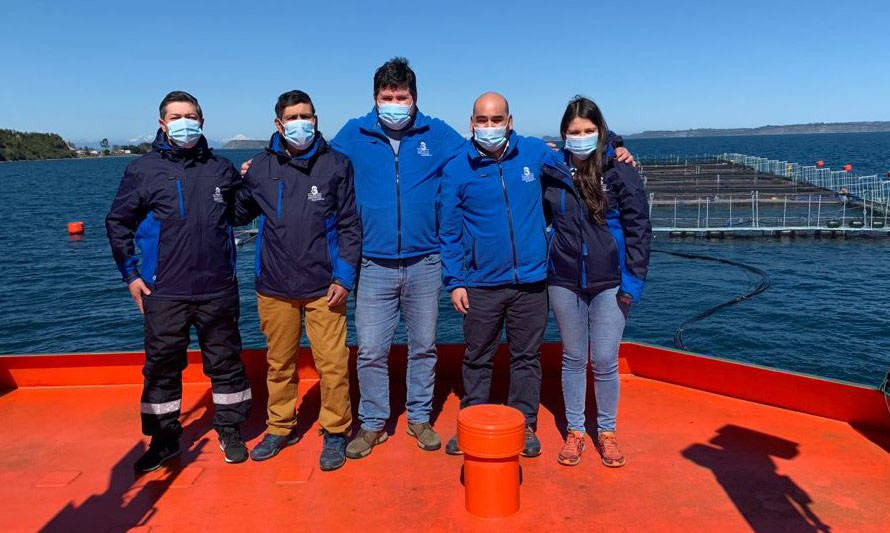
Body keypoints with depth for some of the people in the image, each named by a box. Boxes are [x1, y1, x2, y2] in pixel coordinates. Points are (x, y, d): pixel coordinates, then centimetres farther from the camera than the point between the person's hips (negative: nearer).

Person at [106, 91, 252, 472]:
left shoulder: (221, 169, 8)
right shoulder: (142, 170, 2)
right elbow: (117, 223, 8)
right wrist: (130, 274, 4)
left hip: (217, 288, 1)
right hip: (164, 291, -1)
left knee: (225, 361, 9)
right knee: (162, 365, 7)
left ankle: (230, 431, 25)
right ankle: (164, 439, 23)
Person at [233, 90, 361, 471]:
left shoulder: (336, 165, 0)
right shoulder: (261, 168, 5)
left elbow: (349, 226, 0)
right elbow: (237, 213, 18)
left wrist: (343, 278, -6)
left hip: (323, 286, -2)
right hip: (274, 287, 3)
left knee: (332, 362, -1)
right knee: (279, 363, 13)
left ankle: (335, 431, 17)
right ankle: (280, 428, 31)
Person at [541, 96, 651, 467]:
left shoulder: (620, 171, -5)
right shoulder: (552, 173, 1)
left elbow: (639, 228, -3)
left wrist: (633, 280, -8)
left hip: (609, 283, -2)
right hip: (564, 283, 2)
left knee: (605, 361, 2)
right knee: (573, 358, 12)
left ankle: (607, 432, 22)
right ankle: (574, 431, 26)